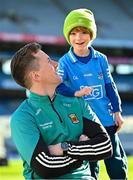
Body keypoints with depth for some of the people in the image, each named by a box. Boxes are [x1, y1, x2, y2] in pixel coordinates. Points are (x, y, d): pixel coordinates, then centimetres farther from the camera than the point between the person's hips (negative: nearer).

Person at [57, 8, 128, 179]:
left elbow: (110, 86, 7)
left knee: (117, 164, 7)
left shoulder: (101, 59, 0)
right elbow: (57, 84, -21)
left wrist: (117, 111, 7)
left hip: (107, 120, 2)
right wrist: (74, 94, -35)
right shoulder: (65, 62, -7)